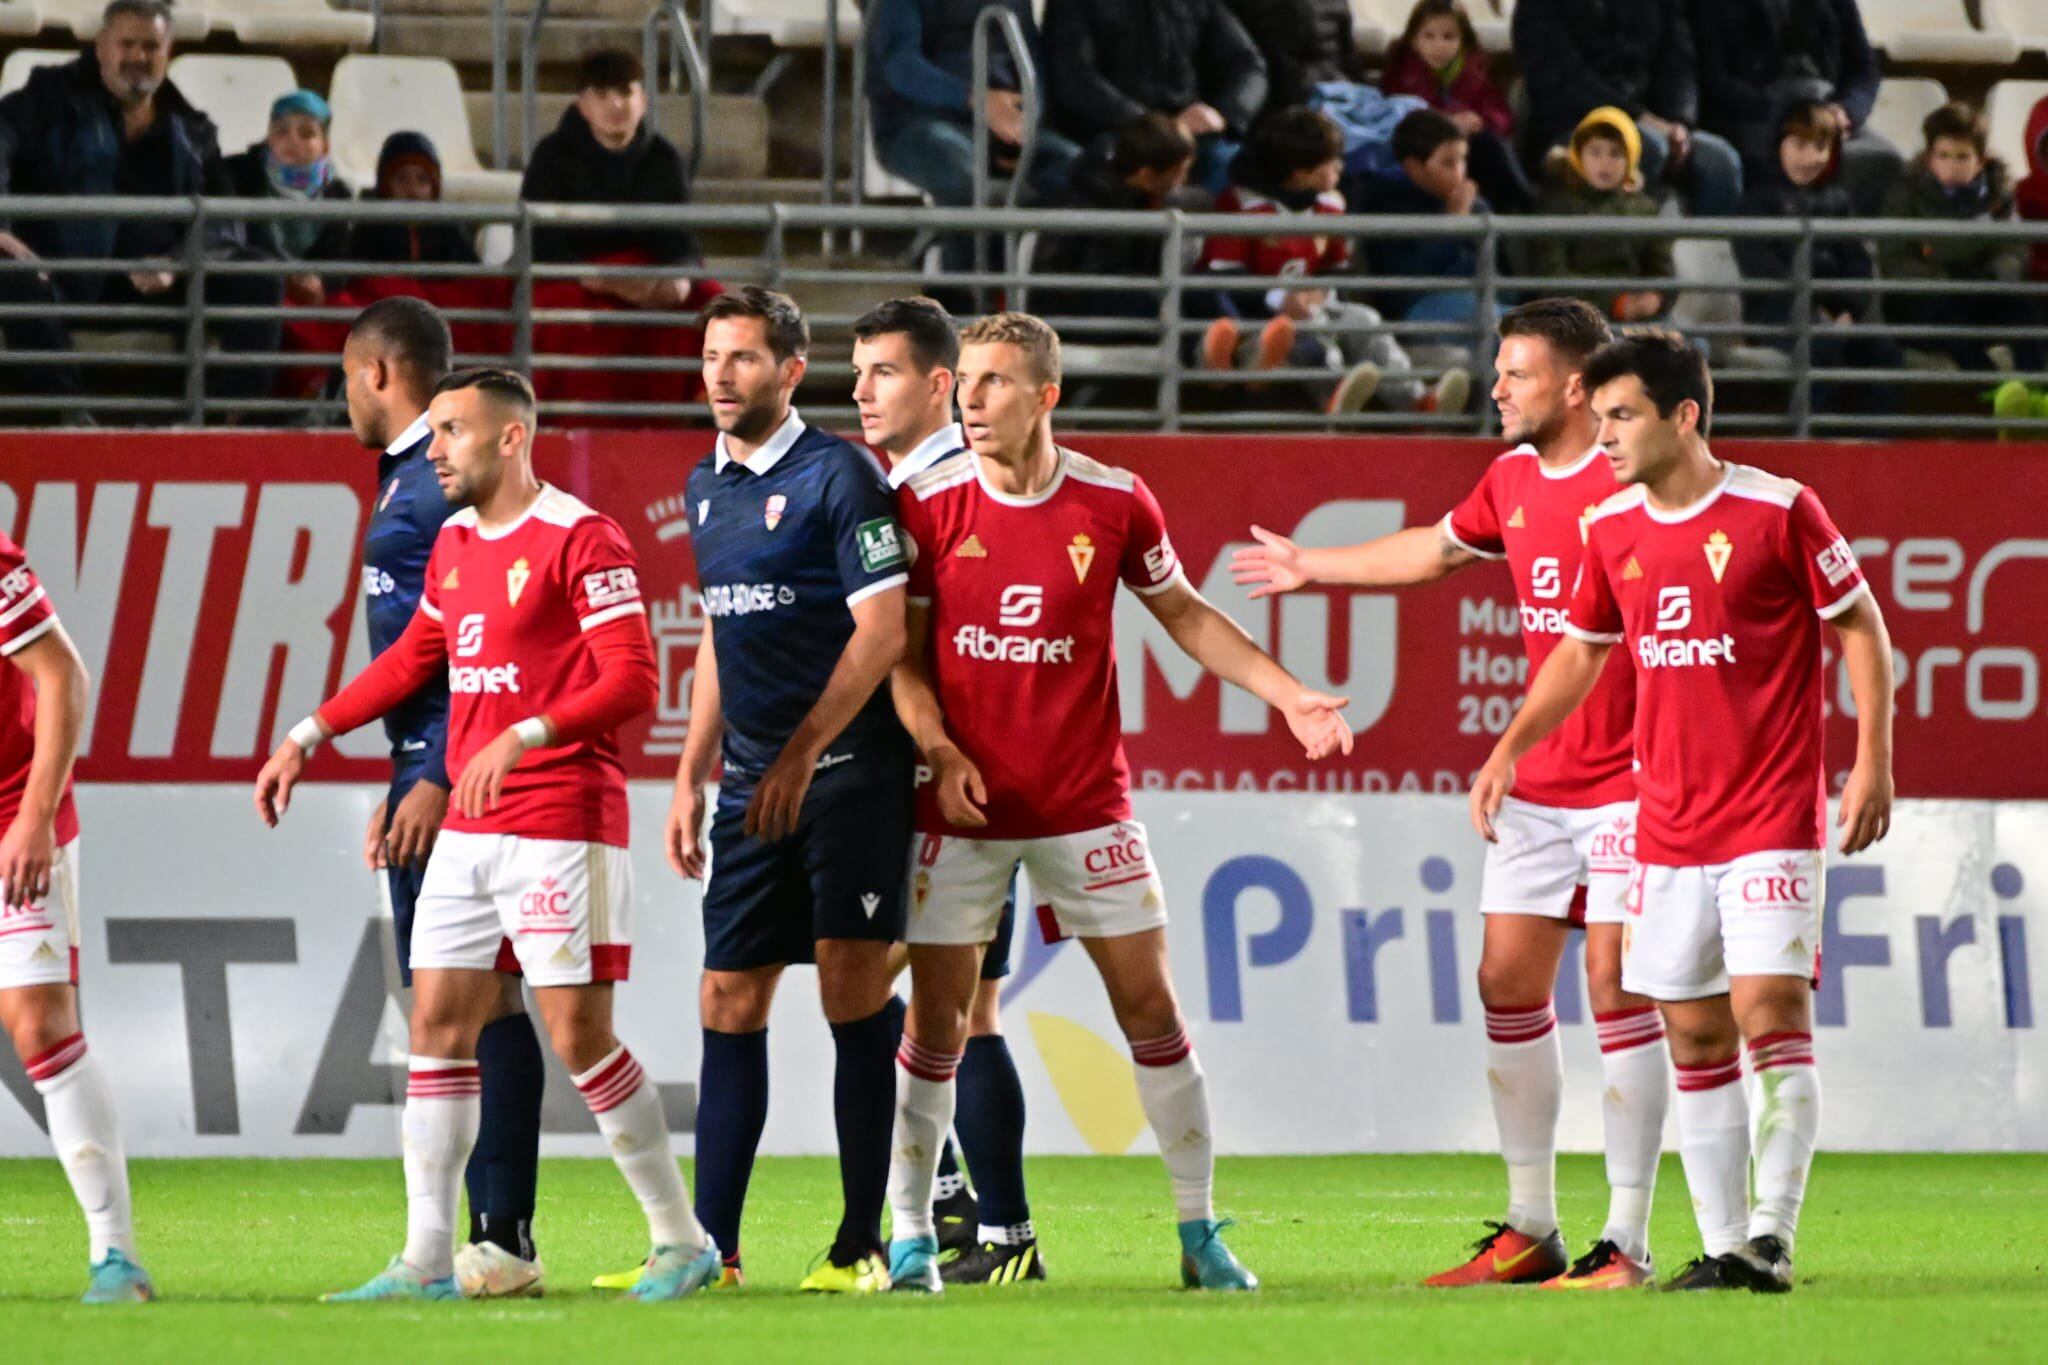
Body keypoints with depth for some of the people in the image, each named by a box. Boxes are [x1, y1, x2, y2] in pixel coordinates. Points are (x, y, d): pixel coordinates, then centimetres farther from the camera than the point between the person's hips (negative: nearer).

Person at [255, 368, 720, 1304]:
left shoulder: (579, 540, -11)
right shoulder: (455, 544, 14)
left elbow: (632, 682, -17)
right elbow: (414, 658, 28)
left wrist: (521, 736, -27)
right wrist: (309, 737, 25)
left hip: (561, 826, -8)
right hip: (467, 831, 8)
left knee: (579, 1035, -8)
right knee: (438, 1023, 3)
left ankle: (682, 1241, 4)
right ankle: (427, 1259, 5)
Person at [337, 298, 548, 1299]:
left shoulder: (449, 481, -13)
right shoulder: (406, 477, 19)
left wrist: (437, 781, -23)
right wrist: (399, 787, 24)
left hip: (462, 768, -10)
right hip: (425, 765, 10)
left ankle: (504, 1238, -10)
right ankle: (469, 1233, 13)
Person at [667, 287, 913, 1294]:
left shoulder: (836, 475, -8)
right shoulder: (706, 487, 15)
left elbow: (882, 628, -13)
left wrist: (801, 756, -16)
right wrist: (691, 777, 19)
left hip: (847, 769, -7)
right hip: (754, 783, 7)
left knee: (852, 992, -8)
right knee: (730, 1003, 5)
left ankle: (861, 1248, -5)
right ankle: (709, 1248, 7)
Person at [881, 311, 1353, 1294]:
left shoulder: (1114, 502, -3)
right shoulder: (929, 503, -5)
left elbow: (1184, 614, 12)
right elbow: (903, 654, -1)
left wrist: (1287, 695, 4)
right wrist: (938, 750, -17)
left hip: (1085, 802, 1)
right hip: (961, 804, -1)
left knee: (1150, 1008, 1)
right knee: (937, 1018, -2)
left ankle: (1200, 1231, 11)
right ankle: (911, 1238, 10)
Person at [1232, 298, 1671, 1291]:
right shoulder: (1512, 481, 11)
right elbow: (1431, 550, 29)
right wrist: (1310, 568, 40)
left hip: (1626, 785, -8)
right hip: (1536, 786, 8)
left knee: (1616, 991, -8)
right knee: (1508, 981, 5)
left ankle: (1626, 1244, -4)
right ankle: (1530, 1229, 14)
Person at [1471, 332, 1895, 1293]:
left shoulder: (1777, 511, -9)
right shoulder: (1611, 529, 7)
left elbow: (1861, 628, -2)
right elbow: (1582, 649, 21)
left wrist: (1872, 763, -8)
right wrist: (1508, 752, 13)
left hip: (1771, 815, -5)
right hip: (1666, 826, 5)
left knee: (1770, 1013, -14)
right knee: (1695, 1039, 5)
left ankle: (1772, 1237, -12)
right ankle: (1724, 1246, 10)